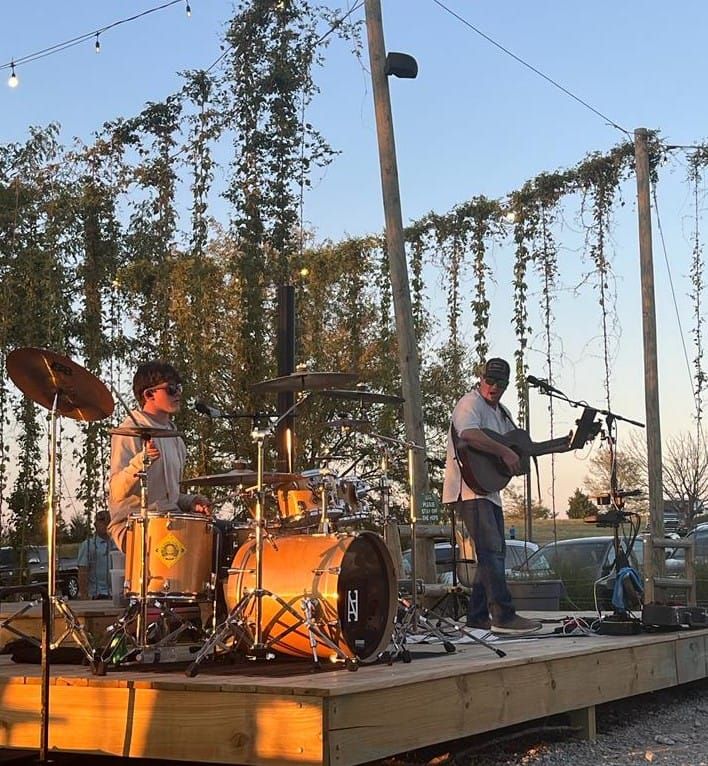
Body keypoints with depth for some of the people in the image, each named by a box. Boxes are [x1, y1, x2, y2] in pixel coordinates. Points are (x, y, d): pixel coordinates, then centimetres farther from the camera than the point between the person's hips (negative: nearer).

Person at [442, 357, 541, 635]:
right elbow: (469, 435, -30)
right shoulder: (470, 404, -10)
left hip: (489, 490, 10)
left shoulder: (501, 412, 21)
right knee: (491, 550, -17)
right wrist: (505, 452, -27)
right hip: (469, 488, -10)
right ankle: (503, 616, -20)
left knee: (495, 551, 11)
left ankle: (478, 616, 16)